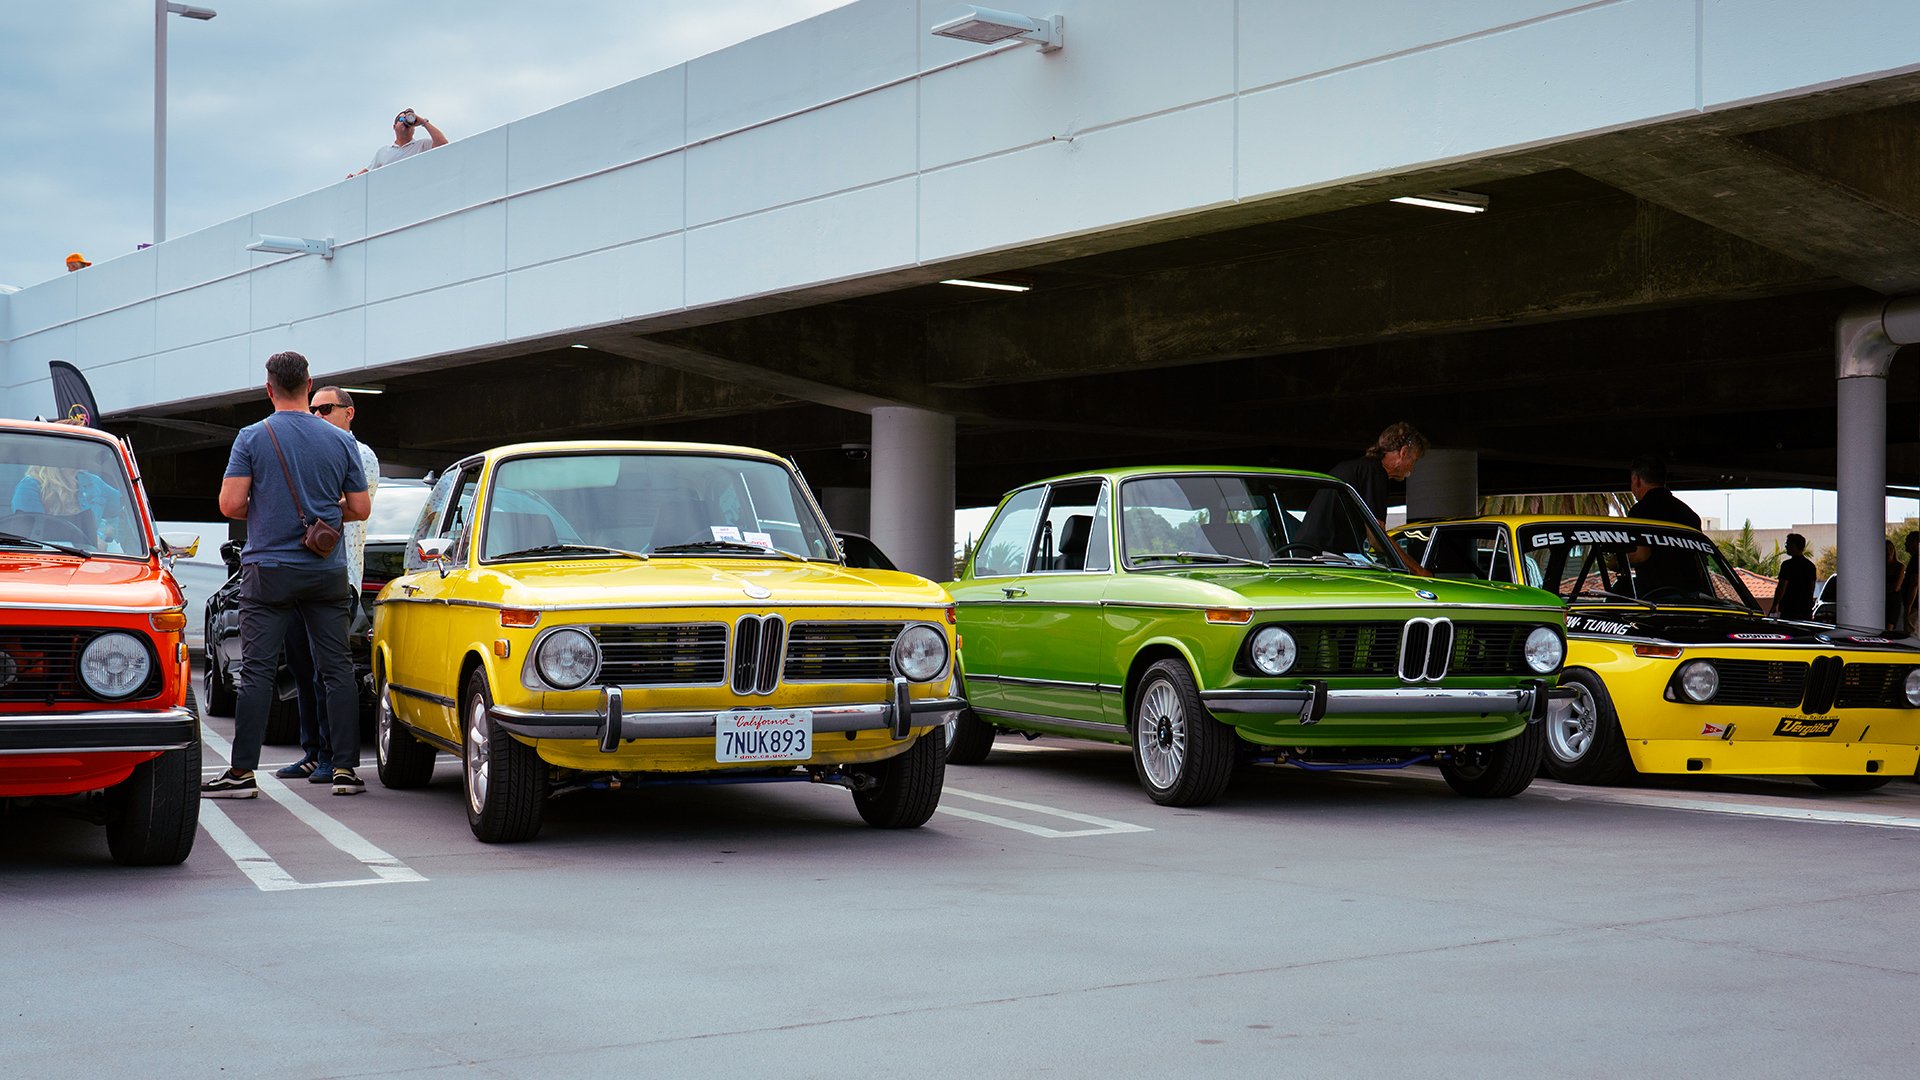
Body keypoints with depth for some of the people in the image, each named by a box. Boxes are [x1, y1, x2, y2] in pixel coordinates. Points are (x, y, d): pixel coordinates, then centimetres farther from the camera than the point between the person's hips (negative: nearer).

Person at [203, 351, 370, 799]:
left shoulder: (253, 438, -4)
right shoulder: (341, 441, 3)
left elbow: (230, 504, -9)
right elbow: (360, 509, 5)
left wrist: (260, 512, 12)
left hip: (269, 569, -2)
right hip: (327, 574, 2)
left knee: (257, 671, 0)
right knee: (337, 669, 5)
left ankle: (242, 772, -1)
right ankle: (346, 769, 5)